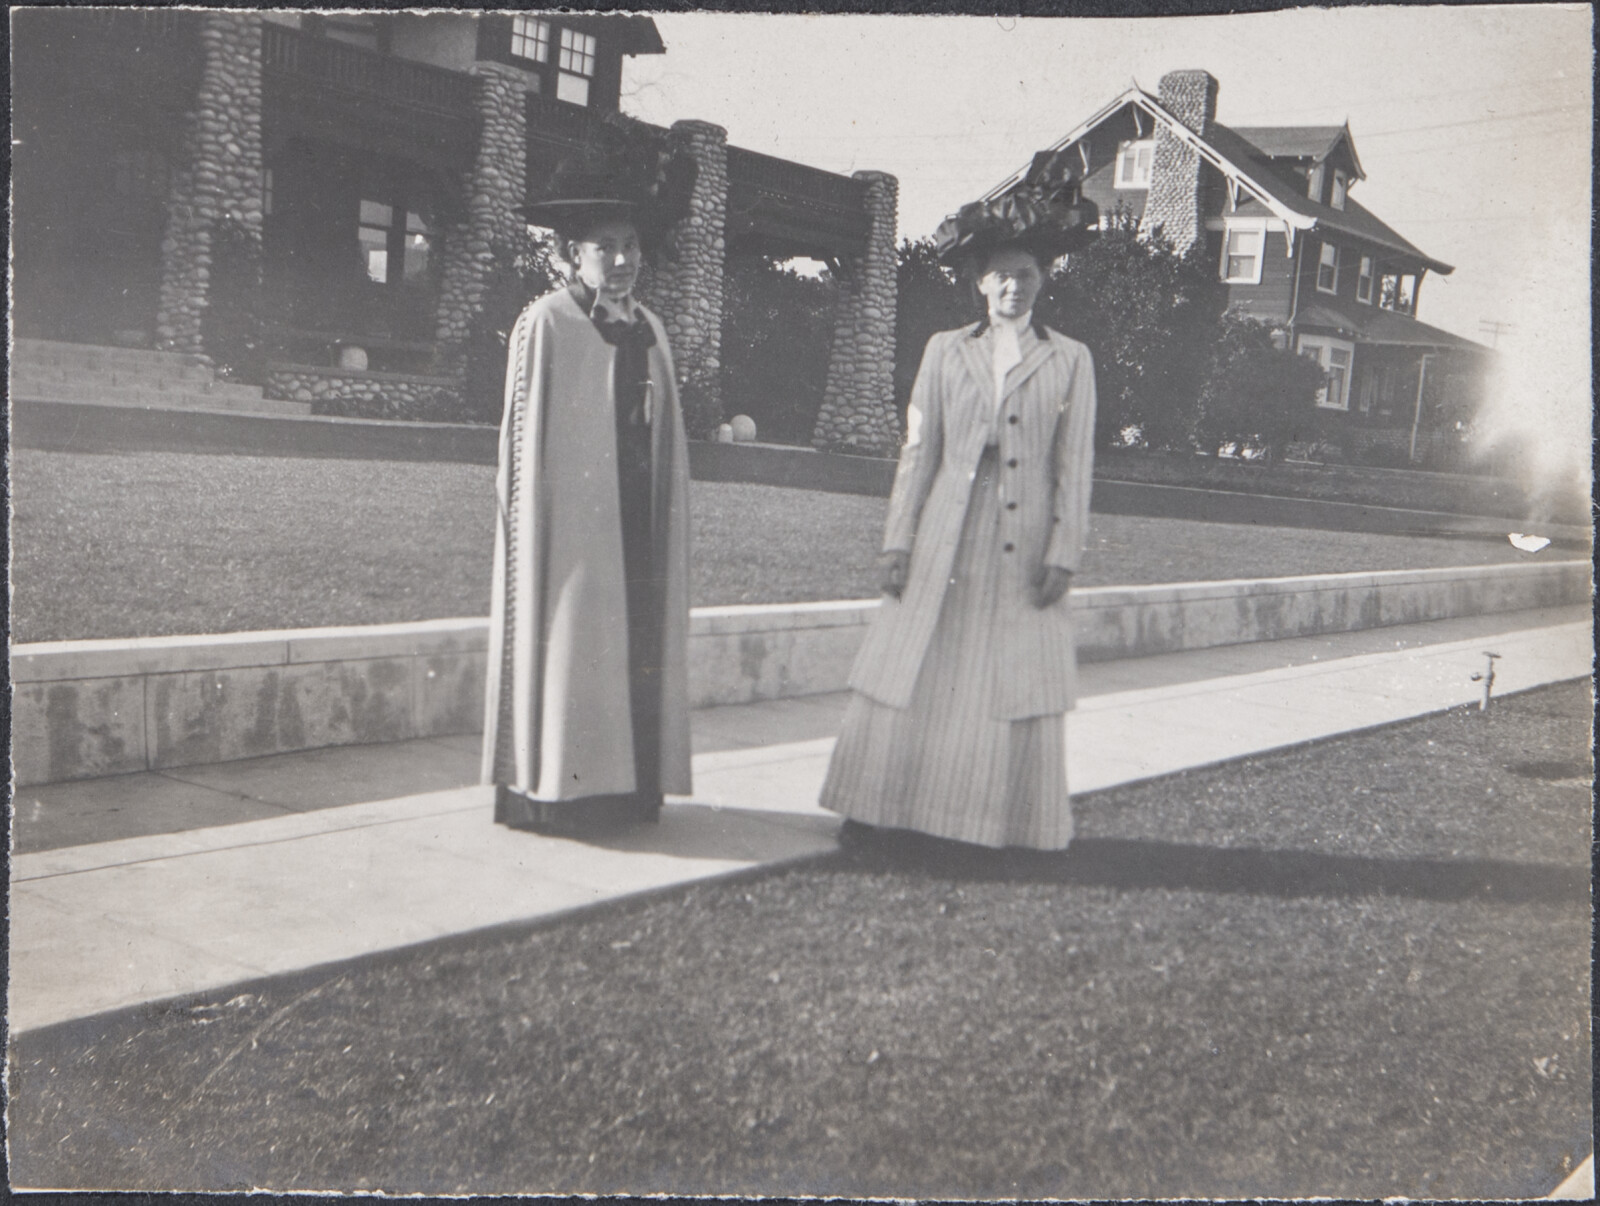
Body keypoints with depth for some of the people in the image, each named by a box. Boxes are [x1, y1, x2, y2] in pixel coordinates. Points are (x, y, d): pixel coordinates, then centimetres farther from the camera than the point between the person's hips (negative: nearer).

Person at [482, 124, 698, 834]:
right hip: (572, 517, -6)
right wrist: (531, 518, -11)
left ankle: (629, 788, 15)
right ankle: (547, 791, 4)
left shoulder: (650, 331, 15)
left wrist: (667, 515, 12)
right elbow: (525, 434, -6)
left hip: (638, 522, 6)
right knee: (567, 647, -3)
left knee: (639, 648, 7)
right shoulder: (544, 324, -4)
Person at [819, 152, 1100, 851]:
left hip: (1023, 550, -1)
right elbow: (919, 450, 6)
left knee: (1014, 688, 4)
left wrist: (1062, 554, -5)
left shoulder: (1069, 362, 5)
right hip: (944, 543, 1)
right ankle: (873, 808, 15)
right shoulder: (945, 352, 7)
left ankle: (1001, 825, 17)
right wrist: (898, 540, 0)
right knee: (912, 677, 4)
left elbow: (1074, 466, 3)